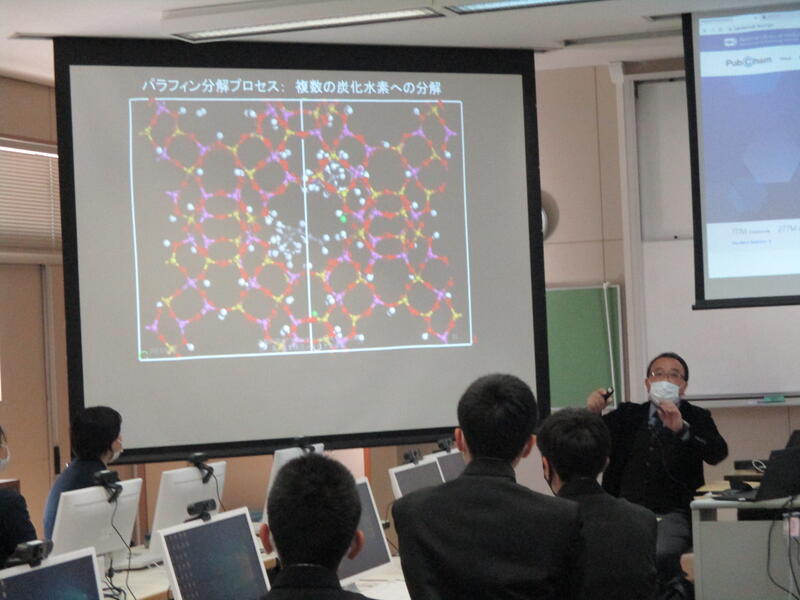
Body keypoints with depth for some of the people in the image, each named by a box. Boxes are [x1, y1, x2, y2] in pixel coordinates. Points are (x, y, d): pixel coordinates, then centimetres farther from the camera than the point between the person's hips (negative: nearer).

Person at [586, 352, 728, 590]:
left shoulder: (696, 418, 11)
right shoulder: (627, 414, 18)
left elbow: (718, 453, -8)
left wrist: (681, 429, -24)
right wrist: (591, 412, -11)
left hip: (672, 515, -3)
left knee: (659, 554, -34)